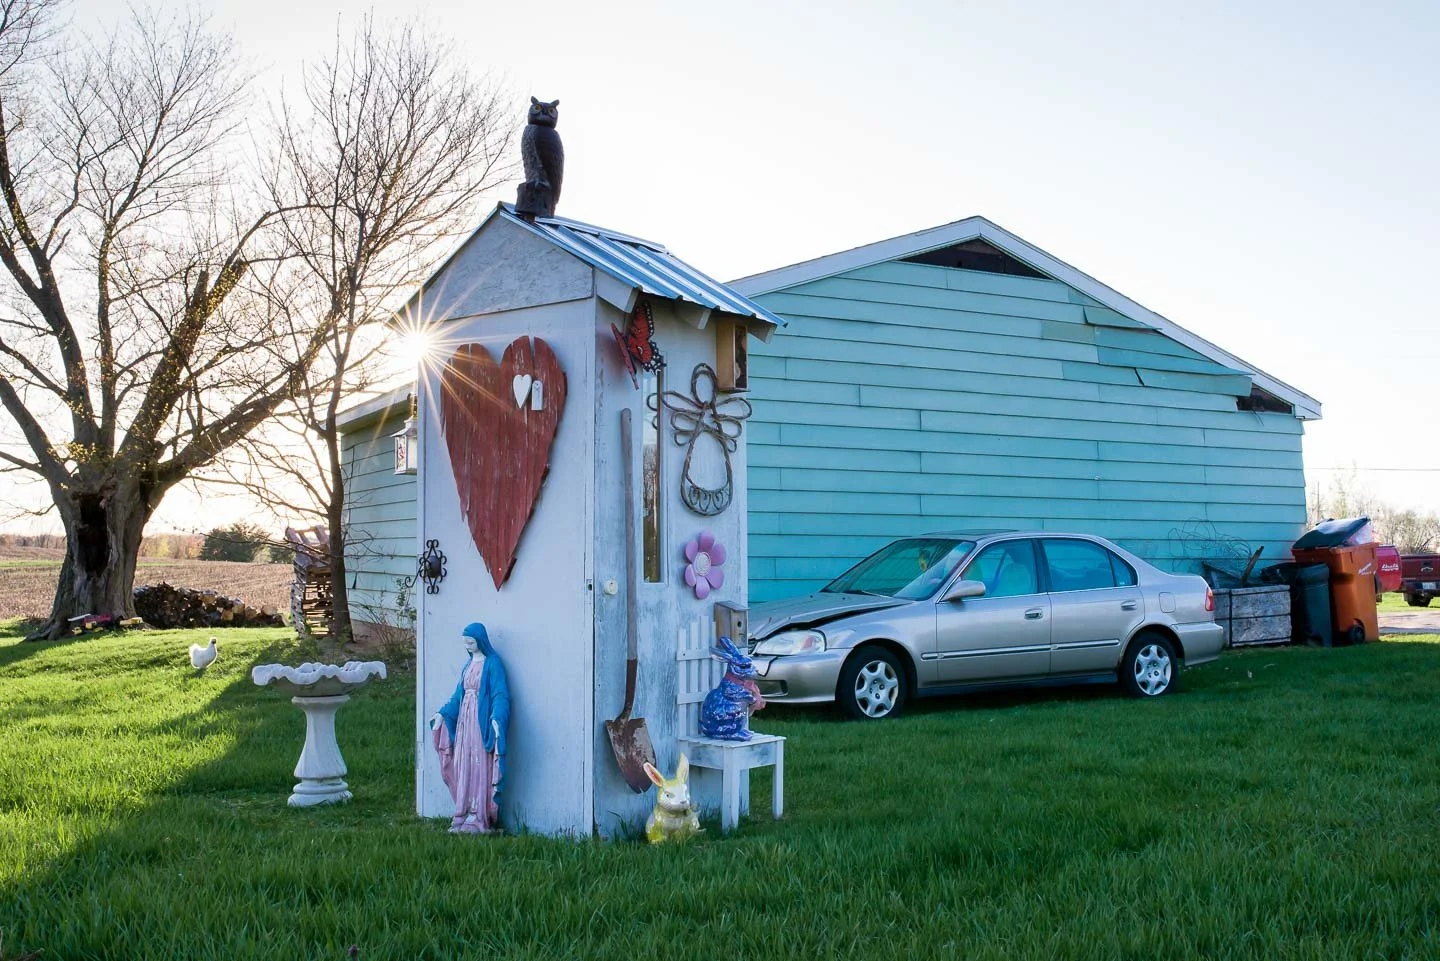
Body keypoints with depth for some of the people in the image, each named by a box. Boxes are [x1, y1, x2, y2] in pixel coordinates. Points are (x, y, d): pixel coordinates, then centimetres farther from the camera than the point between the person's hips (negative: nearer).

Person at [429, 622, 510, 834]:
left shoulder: (492, 663, -9)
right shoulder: (469, 664, 15)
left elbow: (500, 695, -17)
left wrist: (496, 717, -31)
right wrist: (443, 713, 15)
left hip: (482, 721, -8)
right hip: (465, 719, 8)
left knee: (480, 767, -7)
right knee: (463, 767, 7)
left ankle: (478, 818, -5)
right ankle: (465, 815, 11)